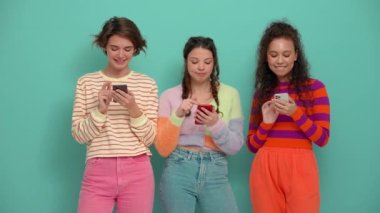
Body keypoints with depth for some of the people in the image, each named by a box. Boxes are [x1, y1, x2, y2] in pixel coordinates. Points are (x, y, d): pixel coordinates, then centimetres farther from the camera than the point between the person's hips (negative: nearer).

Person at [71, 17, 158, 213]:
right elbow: (79, 135, 1)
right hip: (98, 172, 0)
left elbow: (149, 138, 1)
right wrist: (100, 110, -14)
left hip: (137, 172, 1)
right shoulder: (86, 82, 5)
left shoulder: (147, 84, 5)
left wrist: (134, 110, -14)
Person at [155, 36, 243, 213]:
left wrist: (216, 124, -14)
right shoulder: (169, 96, 1)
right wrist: (177, 116, -15)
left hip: (215, 174, 1)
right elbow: (163, 149, -1)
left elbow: (235, 147, 3)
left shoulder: (230, 94, 4)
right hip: (178, 173, -1)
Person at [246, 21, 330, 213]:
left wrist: (296, 113, -14)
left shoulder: (314, 87, 4)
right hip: (265, 169, 2)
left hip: (300, 169, -2)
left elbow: (322, 138, -1)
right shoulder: (262, 92, 12)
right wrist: (267, 122, -8)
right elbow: (252, 145, 11)